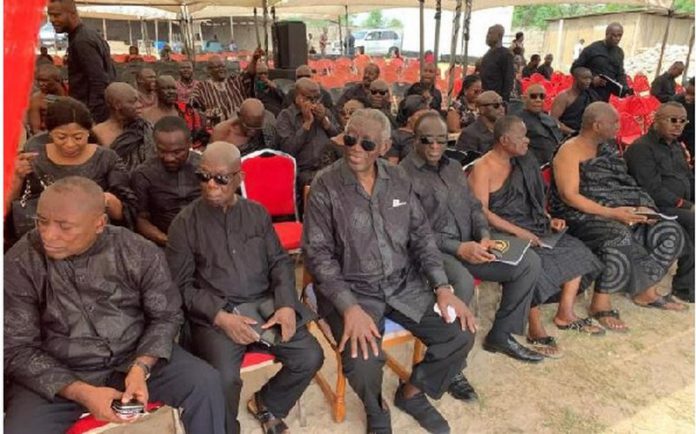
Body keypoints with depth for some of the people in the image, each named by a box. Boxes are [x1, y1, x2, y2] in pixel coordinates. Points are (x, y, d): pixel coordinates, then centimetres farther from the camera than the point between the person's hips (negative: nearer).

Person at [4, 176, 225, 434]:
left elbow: (166, 316, -1)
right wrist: (81, 392, -20)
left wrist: (141, 367, -19)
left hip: (135, 356, 1)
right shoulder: (18, 264, -11)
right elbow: (16, 349, -8)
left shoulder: (139, 253, -9)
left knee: (205, 382, -15)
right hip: (58, 373, 0)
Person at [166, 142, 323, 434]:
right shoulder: (184, 223, 0)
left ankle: (266, 404, 18)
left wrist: (286, 304, -8)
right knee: (223, 378, -27)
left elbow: (280, 262, 10)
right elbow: (182, 285, -2)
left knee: (310, 356, -11)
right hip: (213, 315, -3)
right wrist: (220, 316, -16)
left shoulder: (257, 213, 10)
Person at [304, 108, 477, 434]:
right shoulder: (325, 186, -10)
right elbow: (318, 253, -13)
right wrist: (350, 308, -24)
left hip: (404, 284, 5)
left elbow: (421, 235, 7)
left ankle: (412, 392, 21)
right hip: (352, 290, -4)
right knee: (364, 362, -27)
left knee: (461, 334, -8)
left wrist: (442, 287, -4)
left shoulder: (398, 179, 4)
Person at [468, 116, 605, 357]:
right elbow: (482, 212, -18)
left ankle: (565, 314, 7)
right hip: (501, 233, -8)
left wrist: (549, 219, 5)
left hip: (531, 226, 9)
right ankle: (536, 330, -17)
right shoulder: (482, 169, -11)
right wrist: (518, 231, -24)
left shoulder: (522, 163, 13)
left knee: (576, 250, -3)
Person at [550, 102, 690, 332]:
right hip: (584, 216, -8)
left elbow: (623, 184, 19)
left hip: (619, 211, 8)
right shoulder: (570, 152, -10)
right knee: (621, 240, -34)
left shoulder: (607, 147, 15)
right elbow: (569, 196, -18)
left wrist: (642, 207, 1)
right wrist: (611, 213, -22)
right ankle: (600, 303, -16)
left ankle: (646, 291, 10)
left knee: (670, 232, -2)